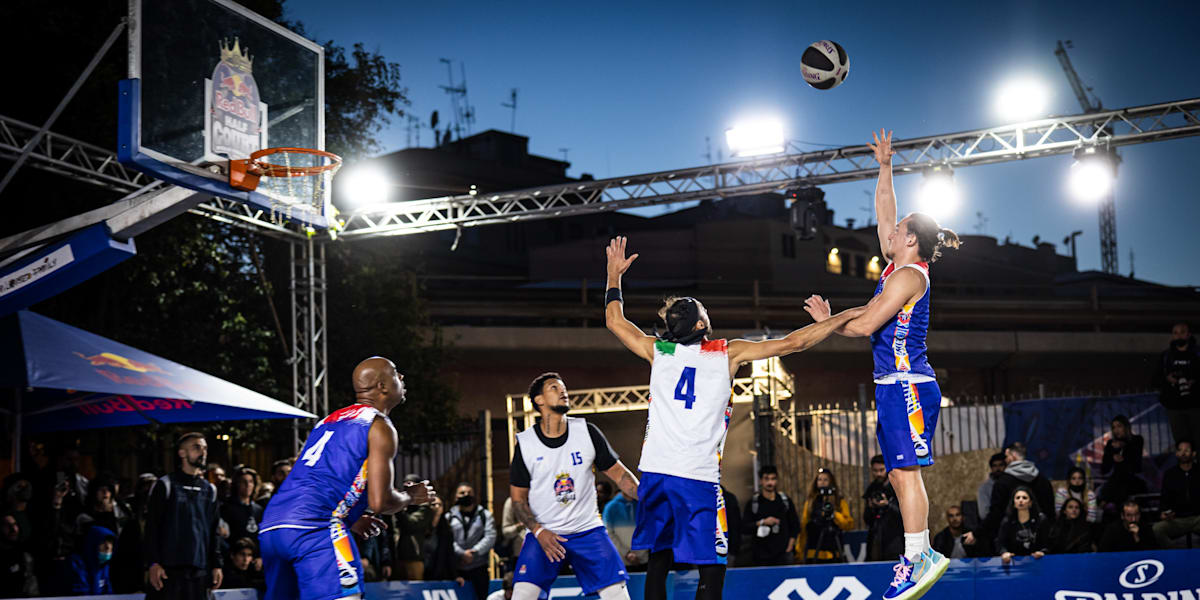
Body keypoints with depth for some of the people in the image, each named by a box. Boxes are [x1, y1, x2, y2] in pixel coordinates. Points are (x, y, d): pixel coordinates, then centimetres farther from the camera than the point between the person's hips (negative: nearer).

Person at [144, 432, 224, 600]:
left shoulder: (209, 490, 16)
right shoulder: (165, 485, 2)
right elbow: (152, 528, -2)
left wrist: (216, 565, 11)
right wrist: (153, 563, -11)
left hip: (199, 570, 4)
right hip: (169, 568, -4)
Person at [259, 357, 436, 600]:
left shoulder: (329, 420, 28)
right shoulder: (379, 427, 2)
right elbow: (380, 502, -5)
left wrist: (351, 521, 36)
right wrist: (412, 495, 16)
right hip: (314, 527, -9)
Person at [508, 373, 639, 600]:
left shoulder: (587, 432, 1)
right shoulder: (525, 443, -2)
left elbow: (619, 474, 6)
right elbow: (518, 498, 3)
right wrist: (539, 532, -13)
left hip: (587, 530, 1)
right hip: (543, 533, -1)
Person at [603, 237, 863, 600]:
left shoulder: (658, 351, 10)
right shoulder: (728, 353, 3)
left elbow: (614, 321, 26)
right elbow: (793, 343, 3)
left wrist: (614, 273, 37)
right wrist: (846, 317, 12)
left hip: (655, 473, 4)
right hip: (698, 476, -4)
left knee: (659, 560, 11)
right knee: (712, 569, -1)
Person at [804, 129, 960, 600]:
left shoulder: (909, 275, -11)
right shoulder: (897, 266, 15)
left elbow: (865, 325, -16)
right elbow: (884, 210, 27)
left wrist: (826, 320, -1)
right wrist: (885, 167, 26)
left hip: (907, 385, -9)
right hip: (894, 386, 9)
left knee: (906, 471, -12)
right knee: (900, 474, 7)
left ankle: (918, 557, -13)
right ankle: (919, 558, 8)